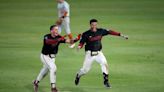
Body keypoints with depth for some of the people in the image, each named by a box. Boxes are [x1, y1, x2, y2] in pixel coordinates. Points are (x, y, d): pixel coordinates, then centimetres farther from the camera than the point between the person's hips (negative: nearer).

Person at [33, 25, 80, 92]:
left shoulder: (58, 37, -10)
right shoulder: (47, 37, -21)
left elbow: (68, 41, -19)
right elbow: (48, 41, -45)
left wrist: (76, 40, -37)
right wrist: (58, 39, -55)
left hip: (52, 57, 6)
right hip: (45, 56, -6)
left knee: (45, 70, 21)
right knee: (53, 67, -23)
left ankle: (36, 82, 46)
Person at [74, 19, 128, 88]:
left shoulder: (101, 31, 0)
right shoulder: (86, 34, -9)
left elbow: (110, 32, -1)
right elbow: (82, 42, -8)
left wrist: (120, 35, -6)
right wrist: (79, 46, -31)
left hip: (98, 53, 2)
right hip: (90, 54, -2)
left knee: (104, 63, -21)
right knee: (85, 69, 1)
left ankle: (106, 81, -12)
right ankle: (78, 76, 35)